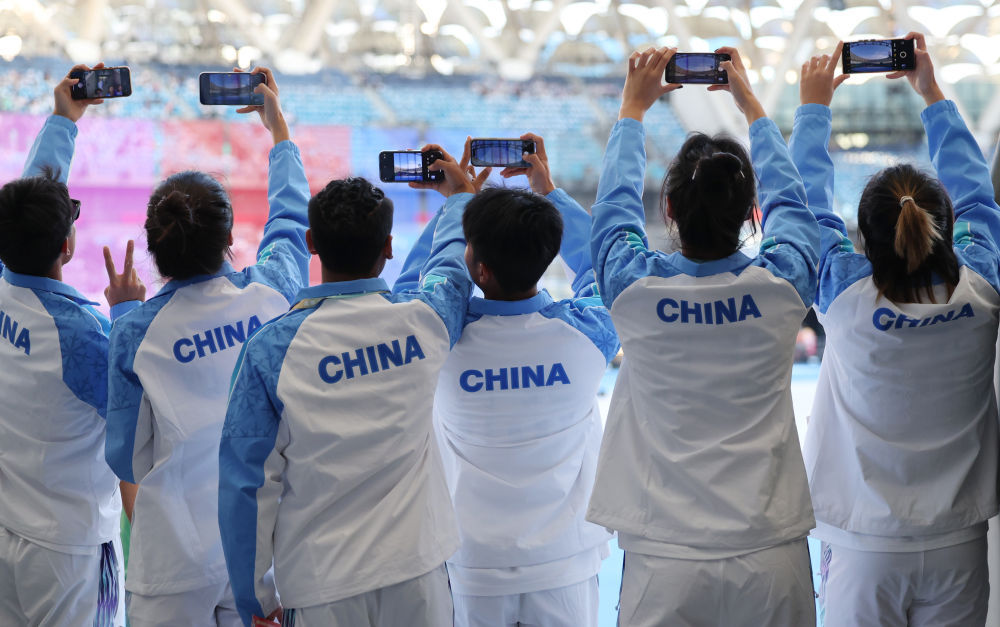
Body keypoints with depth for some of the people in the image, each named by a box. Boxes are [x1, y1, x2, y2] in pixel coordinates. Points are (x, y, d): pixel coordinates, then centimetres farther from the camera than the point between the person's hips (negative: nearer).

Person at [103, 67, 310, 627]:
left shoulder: (135, 333, -10)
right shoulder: (271, 295, -6)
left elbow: (126, 460, 0)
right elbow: (290, 220, 17)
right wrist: (279, 127, 31)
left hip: (177, 560, -2)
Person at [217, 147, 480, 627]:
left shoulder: (271, 349, -12)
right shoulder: (423, 321, -6)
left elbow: (246, 483, -9)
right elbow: (454, 261, 19)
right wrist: (460, 193, 39)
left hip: (320, 586, -1)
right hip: (415, 571, 2)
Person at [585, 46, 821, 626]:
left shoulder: (637, 288, -9)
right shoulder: (781, 285, -7)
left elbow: (615, 203, 12)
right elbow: (791, 198, 15)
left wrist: (633, 107, 26)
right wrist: (750, 103, 28)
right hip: (772, 560, 1)